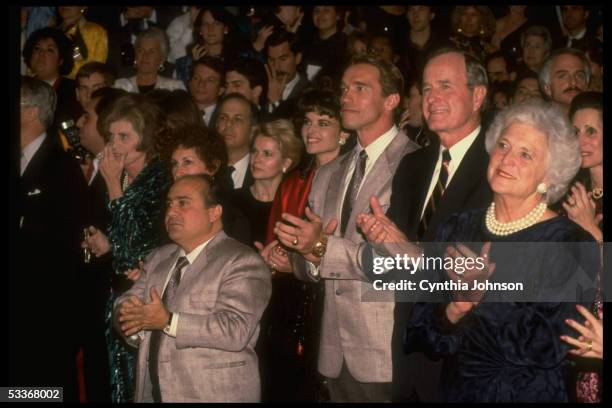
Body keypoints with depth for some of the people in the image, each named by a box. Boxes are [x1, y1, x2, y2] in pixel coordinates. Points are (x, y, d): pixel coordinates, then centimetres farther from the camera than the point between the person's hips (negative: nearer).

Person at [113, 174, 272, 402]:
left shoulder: (242, 263, -12)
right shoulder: (158, 258, 12)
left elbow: (236, 330, -23)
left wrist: (168, 321, -24)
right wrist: (129, 312, -15)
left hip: (213, 394, -6)